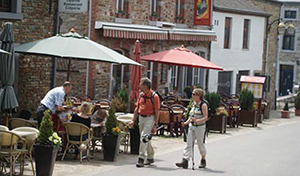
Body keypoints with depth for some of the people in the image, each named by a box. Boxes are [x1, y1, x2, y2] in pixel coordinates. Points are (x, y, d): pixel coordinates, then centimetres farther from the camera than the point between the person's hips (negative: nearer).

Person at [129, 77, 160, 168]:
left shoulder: (154, 96, -11)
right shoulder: (141, 95, 8)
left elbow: (157, 112, -11)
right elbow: (137, 108, 15)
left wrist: (155, 125, -14)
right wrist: (133, 120, 9)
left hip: (149, 118, -7)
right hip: (141, 118, 7)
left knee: (144, 137, -17)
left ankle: (141, 158, -16)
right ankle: (150, 157, 26)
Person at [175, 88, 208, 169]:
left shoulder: (203, 105, -10)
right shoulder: (193, 104, 11)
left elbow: (205, 117, -16)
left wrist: (197, 120, -29)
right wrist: (186, 122, 6)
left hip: (200, 127, -6)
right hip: (191, 126, 6)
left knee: (200, 143, 6)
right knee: (189, 144, -1)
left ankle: (203, 160, 25)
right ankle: (185, 162, -7)